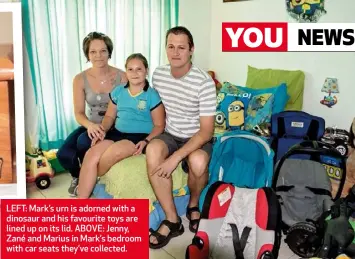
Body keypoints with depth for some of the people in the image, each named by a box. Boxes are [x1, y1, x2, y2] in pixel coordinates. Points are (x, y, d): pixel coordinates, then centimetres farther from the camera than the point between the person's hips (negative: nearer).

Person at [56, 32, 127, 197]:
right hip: (92, 125, 3)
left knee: (83, 142, -31)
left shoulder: (121, 76, -11)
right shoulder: (80, 79, -4)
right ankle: (77, 177, 20)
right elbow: (79, 113, -5)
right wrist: (90, 125, -29)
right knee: (64, 154, -19)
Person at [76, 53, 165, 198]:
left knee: (112, 152, -33)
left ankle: (86, 183, -1)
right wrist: (102, 130, -2)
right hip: (116, 133, 5)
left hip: (139, 136, -5)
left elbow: (159, 125, -3)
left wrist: (146, 141, -19)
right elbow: (110, 116, 18)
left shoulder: (152, 95, -3)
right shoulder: (118, 91, 12)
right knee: (91, 155, -22)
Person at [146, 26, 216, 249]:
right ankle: (172, 220, -21)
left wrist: (176, 157, -30)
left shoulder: (204, 82, -21)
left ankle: (194, 204, -1)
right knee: (153, 149, -32)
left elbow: (206, 130, -22)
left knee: (198, 161, -38)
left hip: (198, 139, -3)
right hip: (170, 135, 4)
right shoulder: (158, 75, -4)